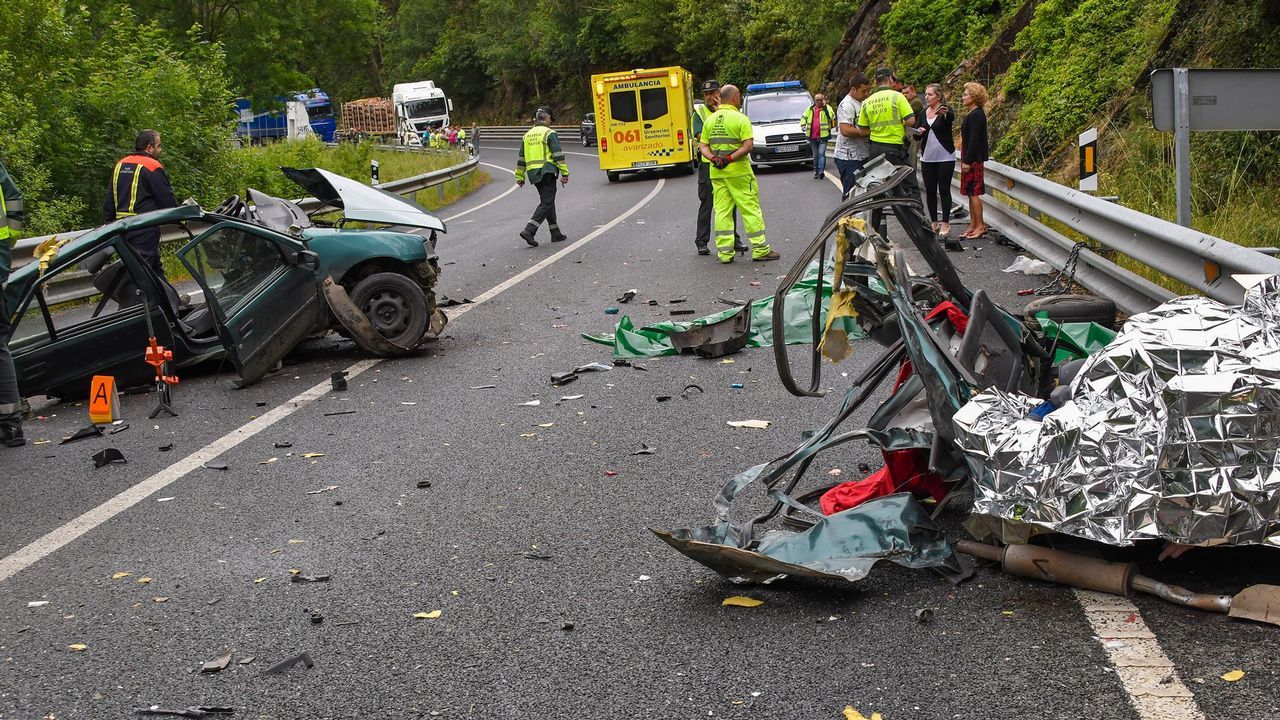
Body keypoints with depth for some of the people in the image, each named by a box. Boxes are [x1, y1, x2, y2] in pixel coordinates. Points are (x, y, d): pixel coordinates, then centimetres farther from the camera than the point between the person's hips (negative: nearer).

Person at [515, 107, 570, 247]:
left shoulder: (527, 135, 14)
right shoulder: (549, 133, -6)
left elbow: (521, 158, 17)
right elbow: (558, 155, -12)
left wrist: (520, 177, 21)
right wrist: (565, 173, -11)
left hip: (533, 173, 7)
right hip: (547, 172, -7)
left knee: (548, 202, 17)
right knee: (546, 203, -7)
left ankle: (556, 233, 20)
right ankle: (529, 230, -20)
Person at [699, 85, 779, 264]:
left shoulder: (710, 119, 10)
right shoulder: (740, 118, -8)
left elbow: (703, 146, 8)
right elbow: (748, 145, -18)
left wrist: (713, 158, -7)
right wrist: (730, 159, -17)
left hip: (716, 172, 5)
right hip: (738, 171, -5)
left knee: (722, 212, 7)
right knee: (750, 209, 1)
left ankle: (725, 252, 5)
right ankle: (760, 250, 4)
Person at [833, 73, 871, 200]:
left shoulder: (862, 103, 16)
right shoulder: (847, 105, -15)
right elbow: (845, 130, -25)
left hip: (862, 156, 10)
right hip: (849, 158, -10)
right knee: (851, 194, -7)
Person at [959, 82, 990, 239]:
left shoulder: (976, 115, -16)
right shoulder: (973, 114, 15)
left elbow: (974, 140, -21)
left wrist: (967, 161, -21)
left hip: (973, 159, -10)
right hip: (970, 159, 10)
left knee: (973, 192, -6)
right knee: (971, 192, 12)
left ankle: (980, 226, -2)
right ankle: (973, 225, 17)